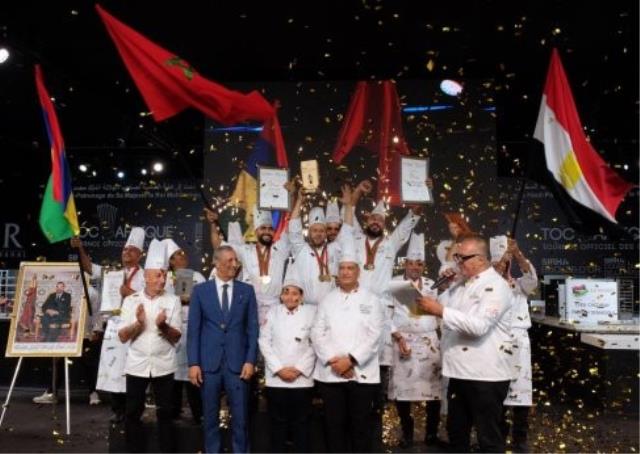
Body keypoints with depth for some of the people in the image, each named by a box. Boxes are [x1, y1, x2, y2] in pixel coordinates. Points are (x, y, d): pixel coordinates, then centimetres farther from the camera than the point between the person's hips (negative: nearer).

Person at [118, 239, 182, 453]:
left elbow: (176, 337, -3)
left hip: (163, 366, 0)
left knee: (165, 413, 7)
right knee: (133, 413, 8)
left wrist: (162, 325, -21)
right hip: (137, 365, 1)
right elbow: (123, 337, -2)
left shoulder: (173, 301, -2)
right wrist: (138, 323, -19)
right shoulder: (131, 300, 0)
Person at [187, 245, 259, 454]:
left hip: (237, 363, 0)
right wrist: (193, 363, -4)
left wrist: (250, 360, -4)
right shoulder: (200, 290, 3)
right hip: (209, 363, 0)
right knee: (210, 416, 11)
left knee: (240, 417, 5)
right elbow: (193, 330, 2)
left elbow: (252, 328, 4)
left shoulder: (247, 290, 5)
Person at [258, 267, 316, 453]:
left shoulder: (311, 313, 1)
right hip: (276, 378, 1)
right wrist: (279, 369, -9)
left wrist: (299, 369, -10)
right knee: (278, 422, 8)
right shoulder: (273, 312, 6)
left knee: (302, 423, 5)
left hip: (302, 379, -1)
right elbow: (264, 342, 0)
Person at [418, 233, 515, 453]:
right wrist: (429, 302, 1)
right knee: (456, 431, 21)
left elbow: (479, 326, -27)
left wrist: (440, 311, -26)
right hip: (460, 371, 8)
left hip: (486, 374, -8)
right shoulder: (460, 285, 12)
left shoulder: (496, 286, -14)